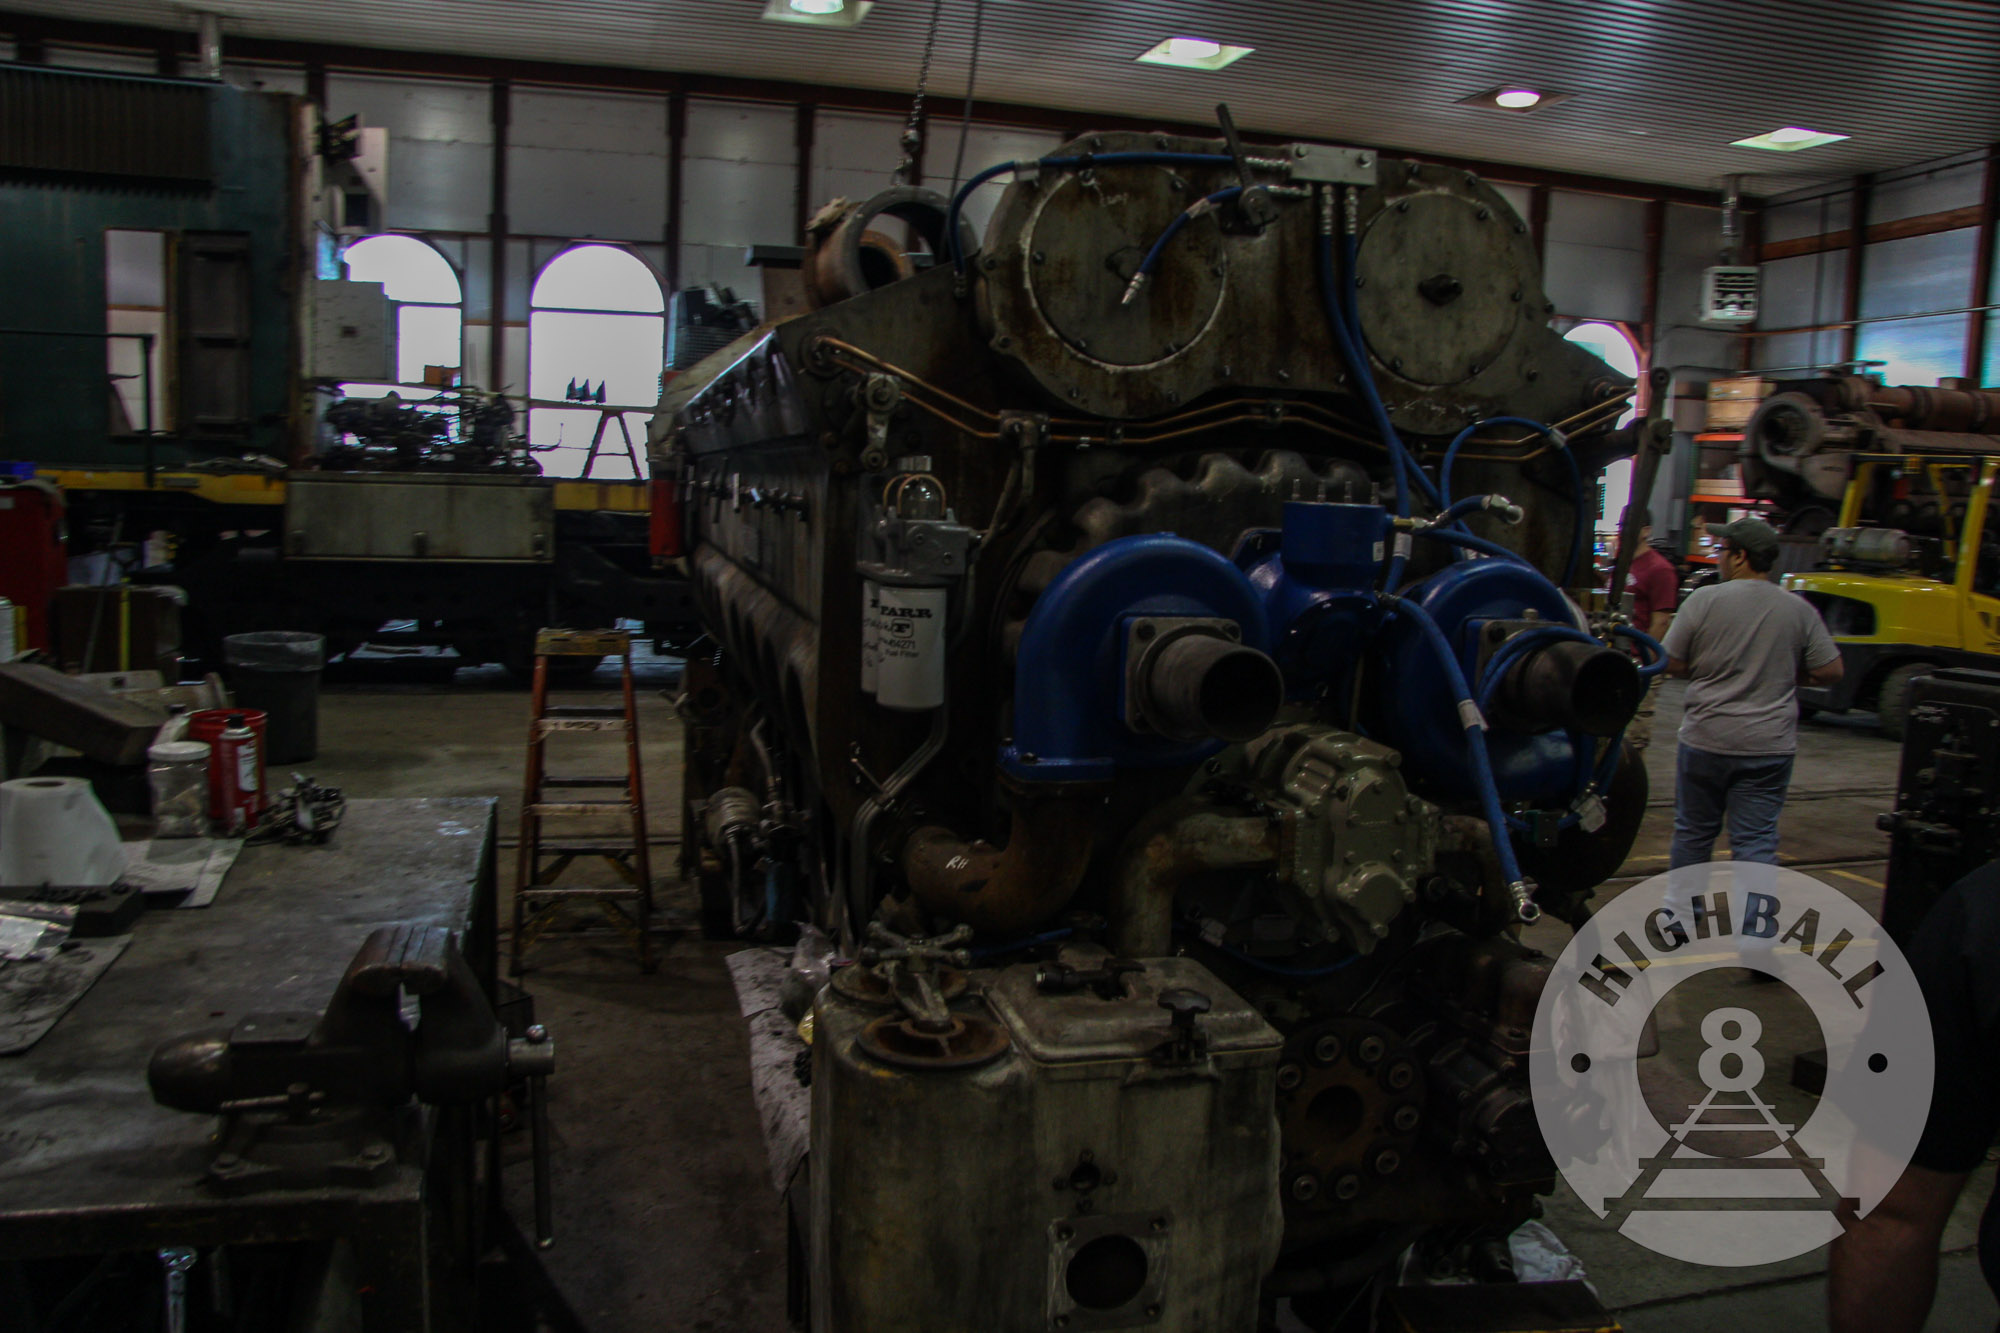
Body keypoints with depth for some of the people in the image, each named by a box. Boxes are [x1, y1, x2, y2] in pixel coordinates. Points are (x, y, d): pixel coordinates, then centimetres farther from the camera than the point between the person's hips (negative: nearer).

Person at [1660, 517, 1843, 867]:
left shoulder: (1703, 600, -9)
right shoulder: (1800, 611, -1)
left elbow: (1672, 664, -6)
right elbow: (1829, 671, 1)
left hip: (1706, 741, -1)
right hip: (1770, 747, 1)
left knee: (1692, 833, 14)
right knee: (1757, 843, 3)